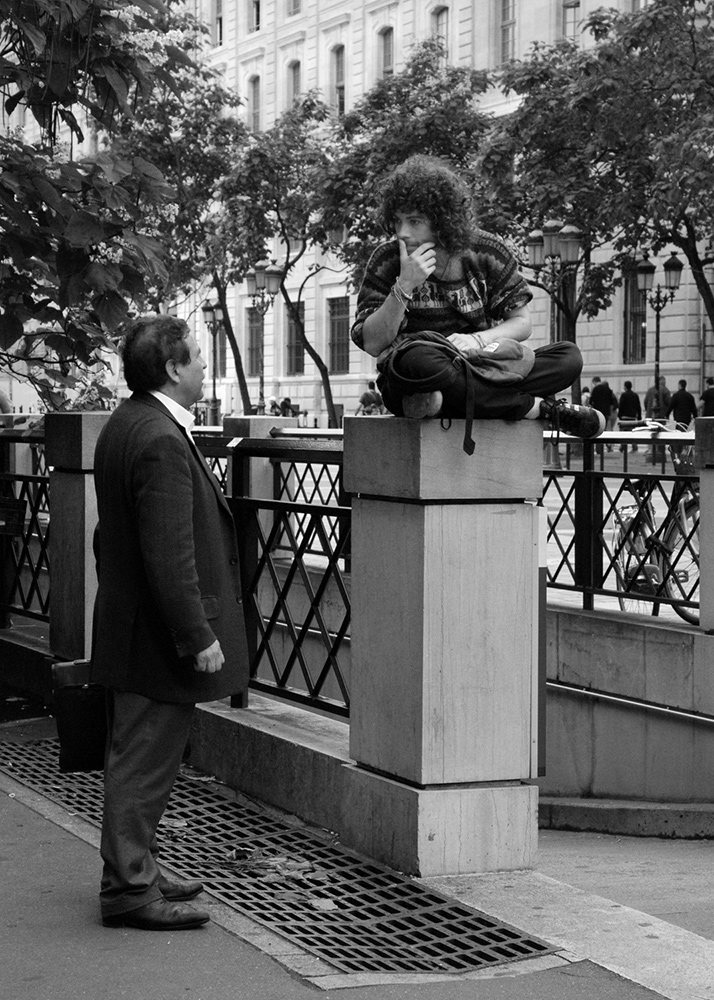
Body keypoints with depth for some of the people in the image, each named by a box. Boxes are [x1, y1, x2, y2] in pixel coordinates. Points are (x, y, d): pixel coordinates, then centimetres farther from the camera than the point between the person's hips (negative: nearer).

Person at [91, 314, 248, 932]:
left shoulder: (127, 424, 10)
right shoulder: (161, 441, -23)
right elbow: (170, 555, -26)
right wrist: (198, 637, -21)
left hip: (129, 622, 11)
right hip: (159, 635, -11)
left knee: (138, 759, 18)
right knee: (145, 762, -2)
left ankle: (133, 873, 29)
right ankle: (130, 891, 6)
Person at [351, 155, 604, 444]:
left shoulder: (486, 252, 2)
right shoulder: (388, 259, -2)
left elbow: (522, 322, 4)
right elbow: (372, 345, -8)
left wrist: (477, 340, -15)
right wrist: (405, 287, -19)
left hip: (479, 370, 3)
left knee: (569, 357, -18)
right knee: (417, 360, -40)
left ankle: (444, 400, -33)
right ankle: (537, 407, -26)